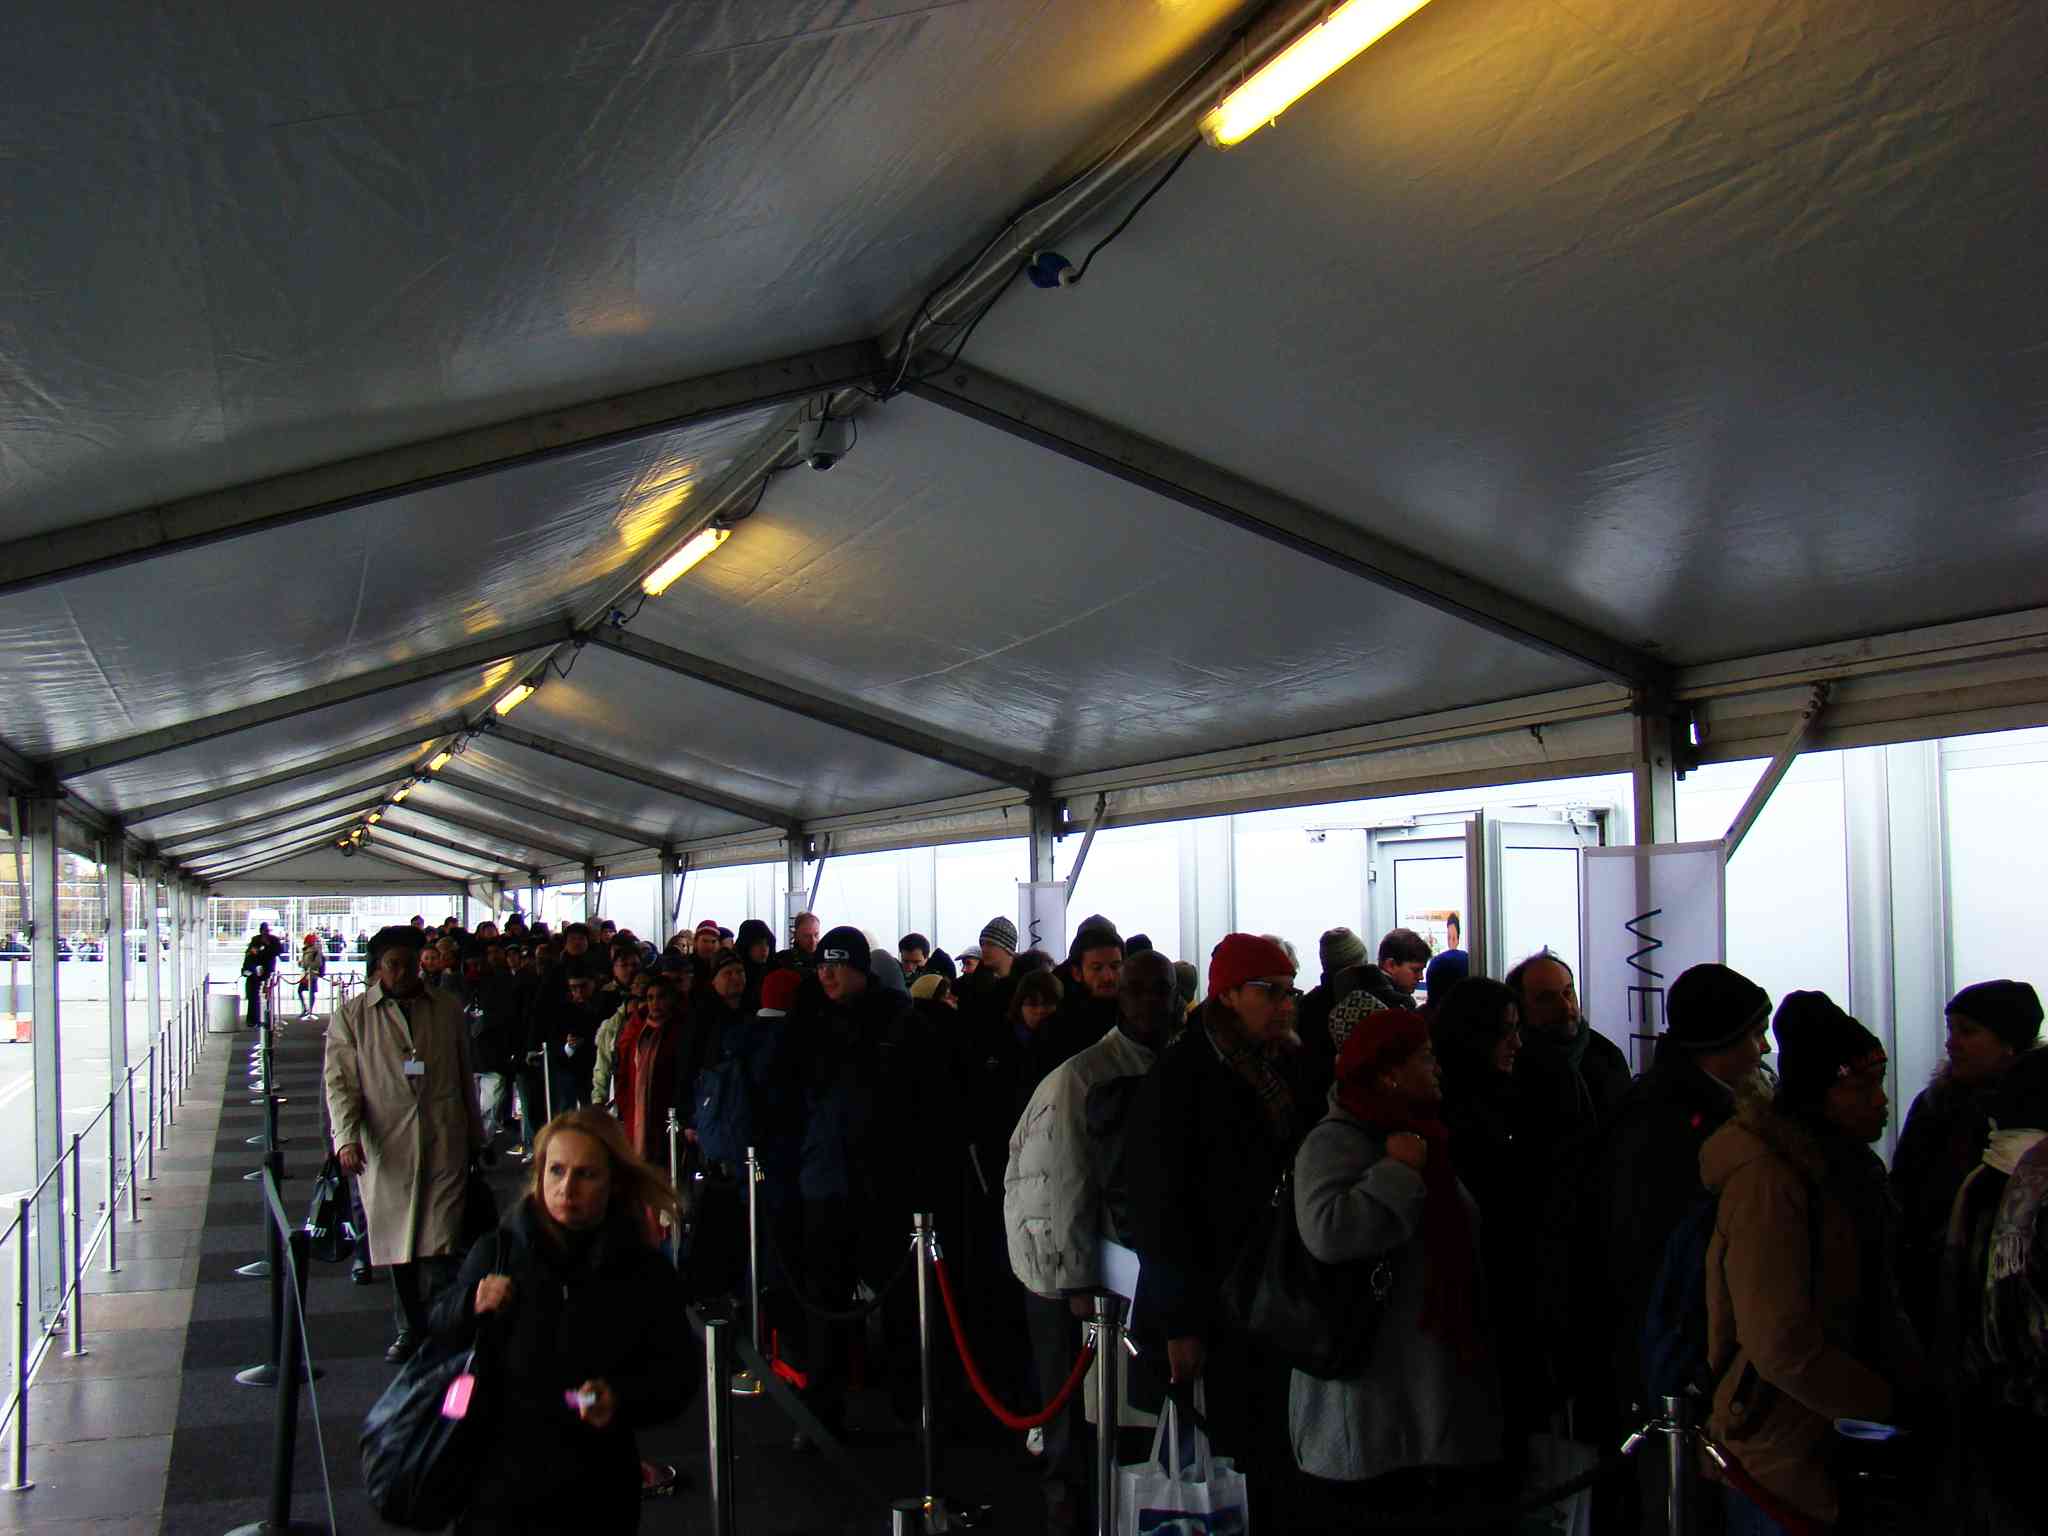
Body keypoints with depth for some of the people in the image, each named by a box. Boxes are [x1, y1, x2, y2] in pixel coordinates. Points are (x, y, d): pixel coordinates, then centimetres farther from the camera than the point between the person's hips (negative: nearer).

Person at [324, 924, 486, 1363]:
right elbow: (340, 1081, 1)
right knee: (398, 1241, 9)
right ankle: (410, 1330, 24)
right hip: (385, 1147, 0)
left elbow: (465, 1076, 17)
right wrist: (346, 1137, -14)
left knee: (441, 1244, -8)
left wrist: (476, 1138, 20)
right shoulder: (352, 1015, 5)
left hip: (444, 1144, 0)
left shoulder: (447, 1009, 10)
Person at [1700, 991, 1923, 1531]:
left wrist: (1911, 1381, 5)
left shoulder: (1842, 1162, 8)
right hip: (1783, 1461, -9)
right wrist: (1887, 1405, -14)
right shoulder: (1768, 1182, -23)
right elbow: (1781, 1348, -27)